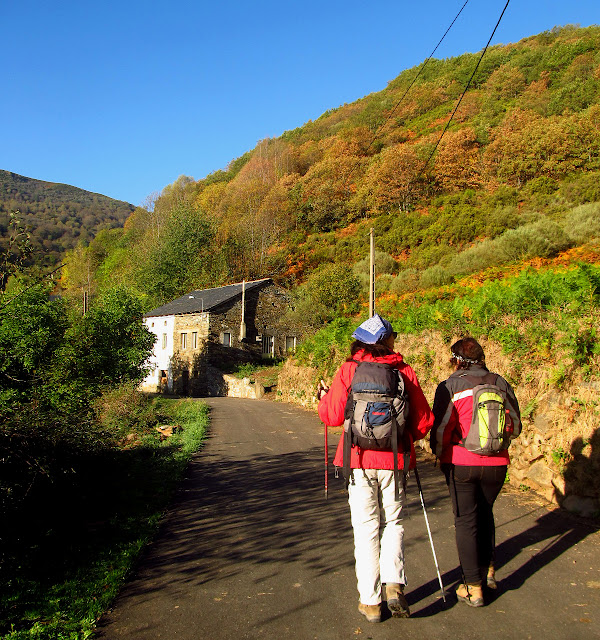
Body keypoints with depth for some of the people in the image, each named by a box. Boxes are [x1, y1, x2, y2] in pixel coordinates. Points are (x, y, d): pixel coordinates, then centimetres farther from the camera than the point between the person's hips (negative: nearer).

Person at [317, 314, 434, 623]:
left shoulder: (348, 370, -5)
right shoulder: (405, 372, -1)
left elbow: (333, 415, -6)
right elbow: (424, 420, 1)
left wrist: (324, 397, 15)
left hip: (360, 460, -1)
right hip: (394, 459, 1)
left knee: (366, 529, 8)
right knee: (392, 523, 18)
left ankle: (370, 601, 14)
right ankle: (394, 585, 4)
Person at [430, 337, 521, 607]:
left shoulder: (450, 386, -10)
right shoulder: (501, 384, 1)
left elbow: (441, 429, -11)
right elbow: (515, 426, 7)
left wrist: (439, 453, 8)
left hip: (462, 463, -4)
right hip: (496, 463, 4)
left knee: (466, 520, 6)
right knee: (485, 513, 24)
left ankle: (473, 586, 8)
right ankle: (487, 569, 31)